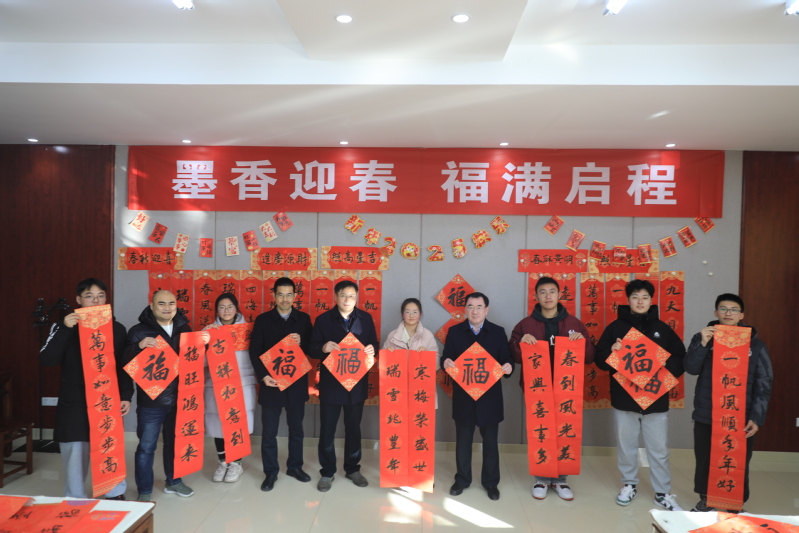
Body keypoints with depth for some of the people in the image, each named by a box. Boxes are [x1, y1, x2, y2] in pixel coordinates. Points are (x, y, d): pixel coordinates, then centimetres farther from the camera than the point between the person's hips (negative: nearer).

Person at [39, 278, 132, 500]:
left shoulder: (116, 328, 5)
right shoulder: (64, 326, 1)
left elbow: (124, 366, 7)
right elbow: (47, 360, -11)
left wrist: (126, 396, -1)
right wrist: (64, 329, -20)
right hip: (74, 403, -1)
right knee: (75, 454, 6)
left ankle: (116, 496, 23)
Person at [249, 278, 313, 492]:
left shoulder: (304, 319, 2)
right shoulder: (263, 319, -1)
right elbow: (254, 350, -4)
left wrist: (301, 342, -19)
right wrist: (263, 375, -16)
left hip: (297, 383, 1)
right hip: (271, 383, -1)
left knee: (296, 428, 14)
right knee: (269, 431, 7)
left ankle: (295, 466, 31)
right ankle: (270, 472, 22)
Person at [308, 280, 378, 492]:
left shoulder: (366, 318, 1)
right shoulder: (323, 319, -6)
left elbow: (373, 344, 7)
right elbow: (312, 350, -5)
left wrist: (372, 350, -16)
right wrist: (323, 348, -26)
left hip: (357, 383, 2)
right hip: (331, 383, -2)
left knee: (353, 428, 15)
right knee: (327, 430, 7)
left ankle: (352, 469, 31)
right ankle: (327, 472, 23)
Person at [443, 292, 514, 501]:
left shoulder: (498, 332, 1)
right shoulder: (454, 331, 1)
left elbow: (506, 359, 0)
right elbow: (446, 358, 1)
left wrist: (508, 367, -22)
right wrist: (446, 362, -22)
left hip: (490, 396, 0)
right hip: (463, 396, 0)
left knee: (490, 441, 11)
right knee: (463, 441, 12)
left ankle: (491, 482, 27)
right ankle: (462, 479, 29)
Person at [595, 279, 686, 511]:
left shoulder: (662, 328, 4)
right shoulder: (615, 327, 1)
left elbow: (680, 359, 6)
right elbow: (600, 359, 1)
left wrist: (667, 371, -13)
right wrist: (612, 351, -20)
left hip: (656, 400, 0)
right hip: (624, 399, 0)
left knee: (659, 450, 7)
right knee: (626, 446, 12)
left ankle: (663, 493, 22)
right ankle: (629, 485, 29)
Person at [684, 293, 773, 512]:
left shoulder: (755, 344, 1)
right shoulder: (704, 337, 3)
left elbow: (763, 384, 0)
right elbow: (691, 368, -9)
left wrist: (757, 417, -7)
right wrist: (702, 343, -22)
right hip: (705, 416, 1)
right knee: (705, 462, 11)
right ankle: (705, 500, 30)